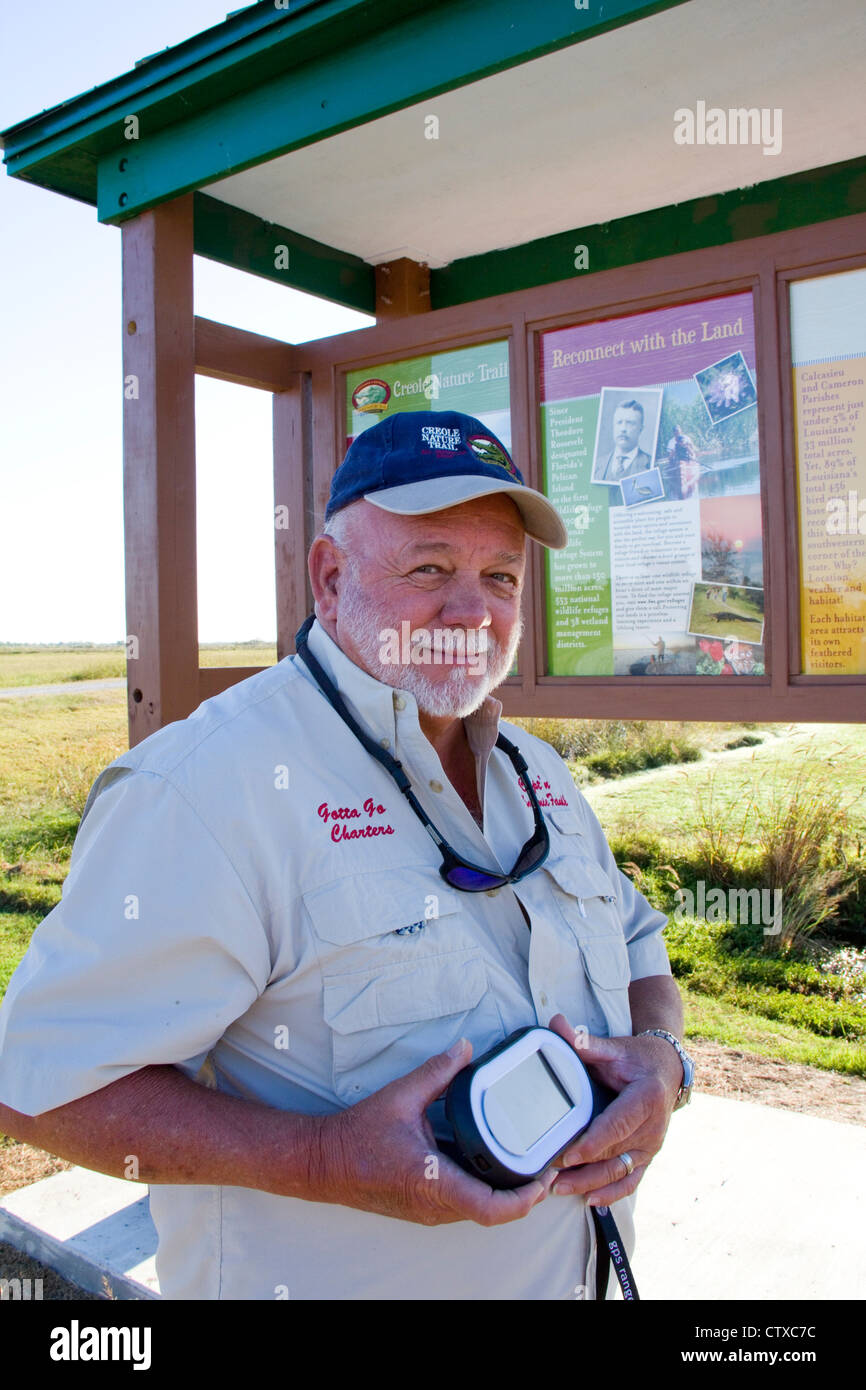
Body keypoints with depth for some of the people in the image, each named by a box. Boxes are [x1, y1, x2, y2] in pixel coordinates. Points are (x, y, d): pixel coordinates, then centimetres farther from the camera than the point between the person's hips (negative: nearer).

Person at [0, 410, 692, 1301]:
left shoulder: (536, 773, 1)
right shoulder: (211, 783, -25)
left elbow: (640, 952, 10)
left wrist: (658, 1059, -11)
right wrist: (324, 1160, -32)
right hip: (340, 1279, -6)